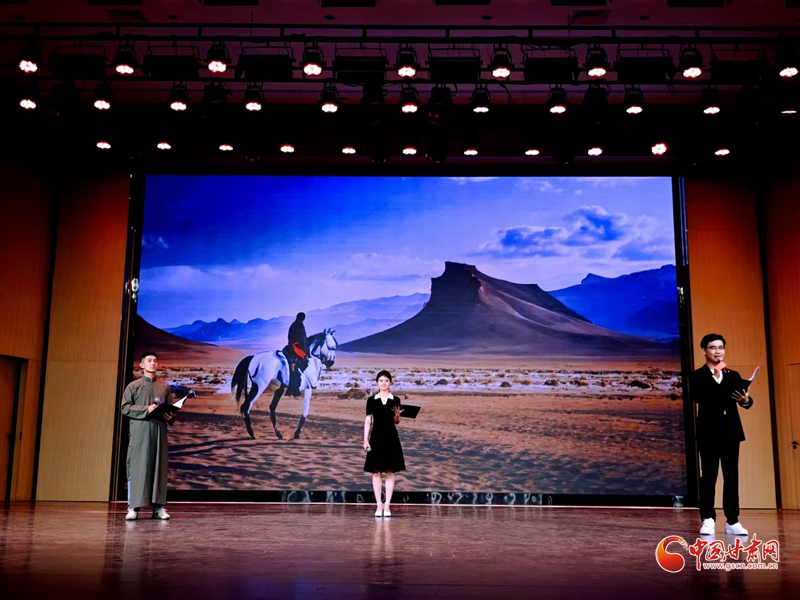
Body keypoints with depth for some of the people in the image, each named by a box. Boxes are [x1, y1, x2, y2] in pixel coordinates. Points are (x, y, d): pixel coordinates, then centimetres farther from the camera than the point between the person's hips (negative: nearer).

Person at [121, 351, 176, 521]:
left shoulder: (164, 387, 15)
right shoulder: (133, 386, 7)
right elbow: (125, 408, -1)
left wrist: (170, 416, -6)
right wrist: (146, 410, -13)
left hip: (159, 431, 3)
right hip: (139, 431, -3)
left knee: (159, 467, 1)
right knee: (137, 467, -6)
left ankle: (159, 507, 2)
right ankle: (133, 507, -3)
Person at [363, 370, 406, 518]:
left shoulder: (395, 400, 5)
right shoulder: (371, 399, 3)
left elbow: (396, 422, 9)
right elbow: (368, 420, 2)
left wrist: (397, 415, -13)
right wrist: (365, 439, -5)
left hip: (391, 437, 1)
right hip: (376, 437, 0)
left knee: (390, 472, 0)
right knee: (376, 472, 1)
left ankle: (387, 505, 6)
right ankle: (378, 505, 7)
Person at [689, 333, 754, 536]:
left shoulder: (733, 375, 15)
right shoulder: (697, 376, 2)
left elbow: (745, 401, 5)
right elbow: (698, 397, -16)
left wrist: (746, 400, -19)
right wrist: (716, 376, -15)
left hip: (731, 431, 4)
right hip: (709, 432, -3)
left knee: (732, 476, 5)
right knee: (709, 476, -1)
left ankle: (732, 521, 10)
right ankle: (708, 520, 5)